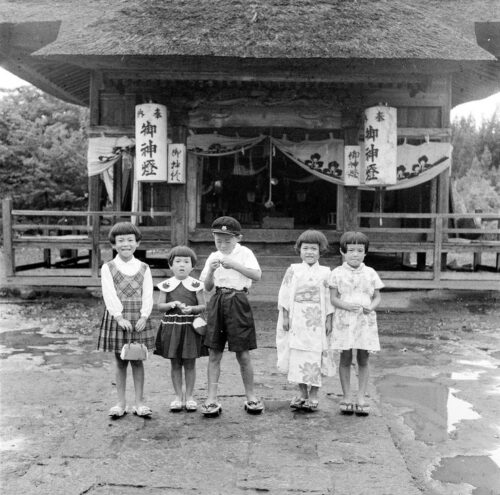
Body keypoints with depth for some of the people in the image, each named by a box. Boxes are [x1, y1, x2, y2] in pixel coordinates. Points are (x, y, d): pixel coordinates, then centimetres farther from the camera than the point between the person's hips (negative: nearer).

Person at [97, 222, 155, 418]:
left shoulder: (143, 268, 7)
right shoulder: (108, 268, 2)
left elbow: (148, 294, 1)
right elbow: (109, 294, -8)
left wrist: (144, 316, -12)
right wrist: (120, 317, -18)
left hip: (139, 317, 1)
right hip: (116, 316, -1)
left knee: (137, 360, 5)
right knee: (120, 361, 5)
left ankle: (139, 402, 13)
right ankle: (121, 403, 14)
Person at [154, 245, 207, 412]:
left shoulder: (195, 284, 0)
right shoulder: (166, 285, 3)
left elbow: (203, 306, 0)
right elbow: (160, 306, 0)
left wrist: (192, 308, -19)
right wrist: (173, 304, -17)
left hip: (191, 325, -1)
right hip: (171, 326, 1)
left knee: (190, 363, 5)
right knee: (175, 363, 7)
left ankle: (189, 396, 16)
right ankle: (178, 396, 18)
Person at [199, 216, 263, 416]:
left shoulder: (244, 253, -2)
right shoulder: (213, 257, 11)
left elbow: (257, 275, -17)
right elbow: (207, 287, 10)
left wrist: (233, 264, -23)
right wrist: (211, 271, -9)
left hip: (238, 302, -3)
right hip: (217, 302, 4)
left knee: (243, 353, 2)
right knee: (214, 353, 2)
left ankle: (250, 396, 18)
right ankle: (211, 399, 7)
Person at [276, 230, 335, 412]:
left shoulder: (325, 273, 4)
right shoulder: (293, 270, 4)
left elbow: (328, 298, 3)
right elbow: (285, 294, 3)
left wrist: (329, 320, -1)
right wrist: (285, 316, -2)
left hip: (316, 319, -1)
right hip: (296, 318, 1)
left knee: (315, 355, 0)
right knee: (297, 354, 3)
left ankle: (313, 395, 11)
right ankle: (302, 392, 17)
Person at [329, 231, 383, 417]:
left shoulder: (370, 273, 5)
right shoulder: (337, 273, 0)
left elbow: (377, 297, 8)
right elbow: (333, 298, -2)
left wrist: (371, 307, -13)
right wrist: (346, 305, -20)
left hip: (365, 321, 1)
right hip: (344, 320, -1)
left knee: (363, 360, 5)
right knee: (345, 359, 5)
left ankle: (361, 397, 13)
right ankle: (346, 397, 15)